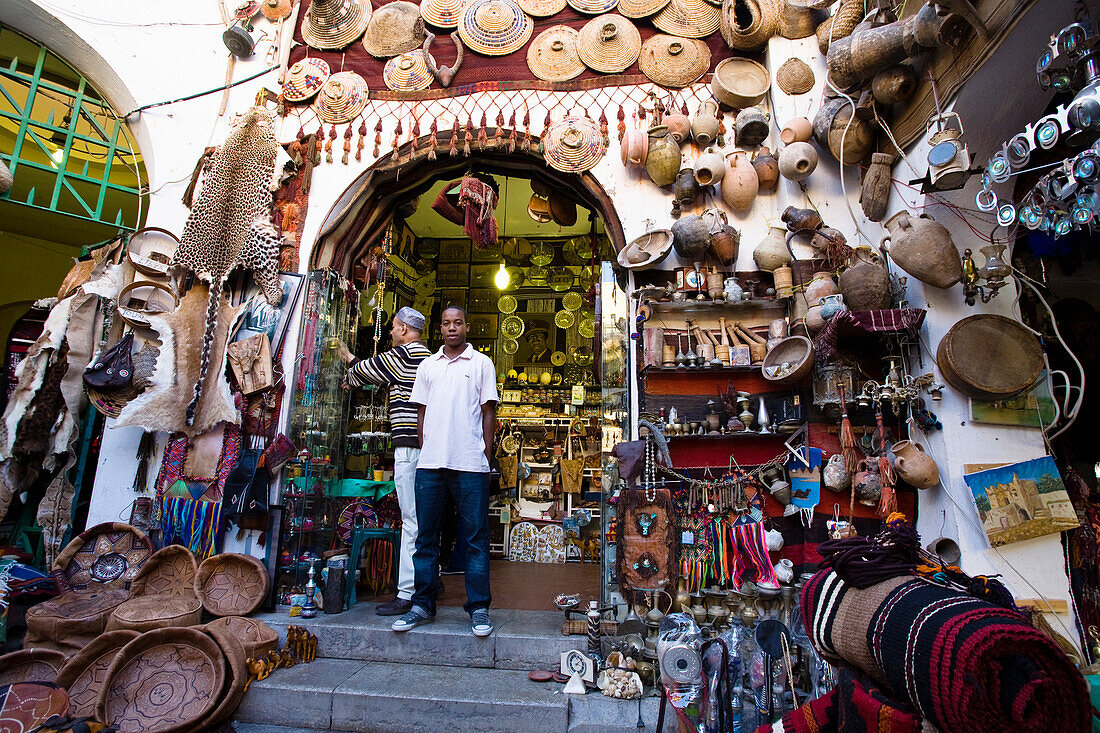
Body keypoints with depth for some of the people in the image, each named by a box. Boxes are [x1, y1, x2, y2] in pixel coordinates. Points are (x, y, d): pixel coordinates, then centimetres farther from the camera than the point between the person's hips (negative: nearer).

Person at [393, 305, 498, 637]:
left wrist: (486, 455, -2)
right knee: (426, 535, 8)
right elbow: (421, 412, 16)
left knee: (476, 537, 1)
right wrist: (425, 450, 6)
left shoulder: (481, 363, 7)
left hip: (470, 463, -3)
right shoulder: (428, 365, 16)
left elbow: (488, 411, 5)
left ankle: (479, 608, 11)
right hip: (430, 463, 3)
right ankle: (422, 605, 20)